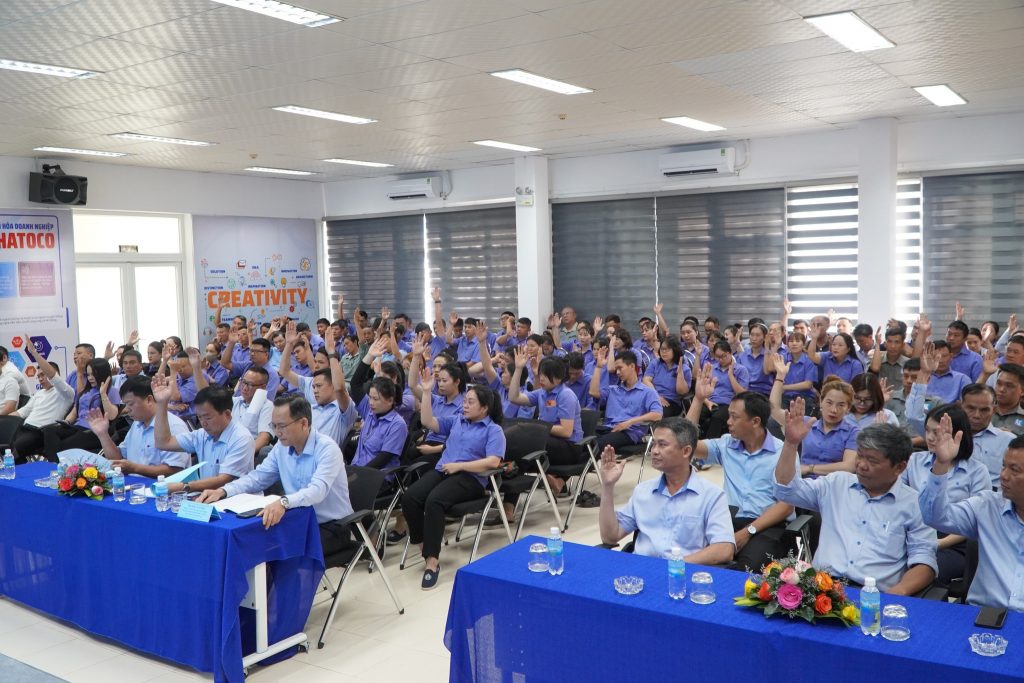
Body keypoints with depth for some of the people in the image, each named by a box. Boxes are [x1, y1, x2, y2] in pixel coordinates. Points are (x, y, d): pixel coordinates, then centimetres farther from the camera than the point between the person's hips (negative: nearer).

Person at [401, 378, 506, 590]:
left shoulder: (493, 430, 4)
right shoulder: (456, 421, 22)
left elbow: (493, 462, -10)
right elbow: (428, 422, 14)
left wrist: (459, 466, -14)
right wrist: (427, 392, 6)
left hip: (470, 478, -6)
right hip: (442, 471, 6)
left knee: (434, 500, -34)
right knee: (409, 497, -23)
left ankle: (432, 560, -30)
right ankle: (424, 548, -12)